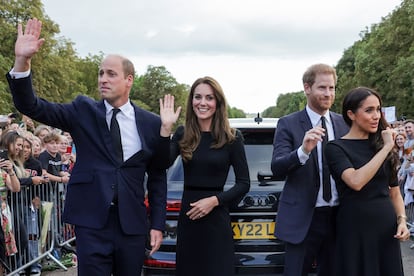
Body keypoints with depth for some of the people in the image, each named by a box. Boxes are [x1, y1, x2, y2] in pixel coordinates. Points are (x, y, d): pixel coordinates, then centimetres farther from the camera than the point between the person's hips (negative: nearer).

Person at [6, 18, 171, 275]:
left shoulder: (151, 122, 2)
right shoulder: (83, 111, 2)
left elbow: (157, 176, 7)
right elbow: (32, 107, -8)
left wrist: (157, 224, 5)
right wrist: (22, 62, -23)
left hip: (132, 225, 1)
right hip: (91, 222, -1)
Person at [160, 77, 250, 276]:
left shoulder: (232, 138, -4)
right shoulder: (182, 134, 3)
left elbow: (244, 184, -2)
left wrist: (214, 200, -14)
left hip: (216, 220, -3)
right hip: (187, 218, 3)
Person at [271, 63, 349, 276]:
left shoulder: (344, 124, 7)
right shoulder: (288, 124, -4)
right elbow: (277, 169, -15)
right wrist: (303, 150, -32)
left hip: (338, 218, 4)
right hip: (302, 218, -4)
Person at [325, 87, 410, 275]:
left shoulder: (382, 144, 10)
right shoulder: (336, 148, -6)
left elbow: (394, 191, 16)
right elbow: (356, 182, -24)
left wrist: (401, 220, 0)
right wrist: (386, 148, -17)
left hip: (388, 227, 5)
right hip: (356, 229, -5)